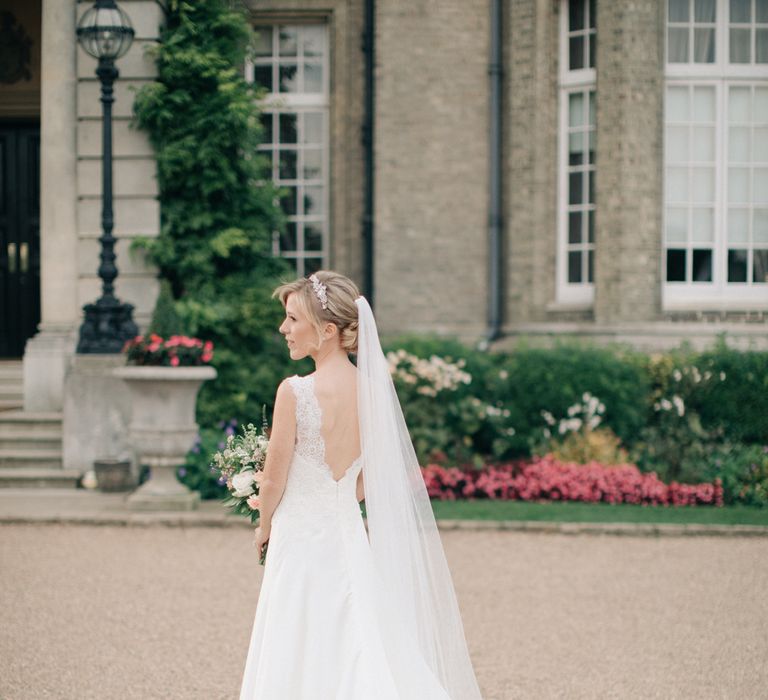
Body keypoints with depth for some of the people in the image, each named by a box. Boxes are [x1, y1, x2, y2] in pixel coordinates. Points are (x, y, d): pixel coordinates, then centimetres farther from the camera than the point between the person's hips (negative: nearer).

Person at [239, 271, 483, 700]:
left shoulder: (295, 392, -18)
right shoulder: (373, 389, 0)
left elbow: (275, 480, -10)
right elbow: (369, 480, 8)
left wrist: (265, 528, 9)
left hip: (301, 537, -6)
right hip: (350, 533, 6)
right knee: (355, 657, 12)